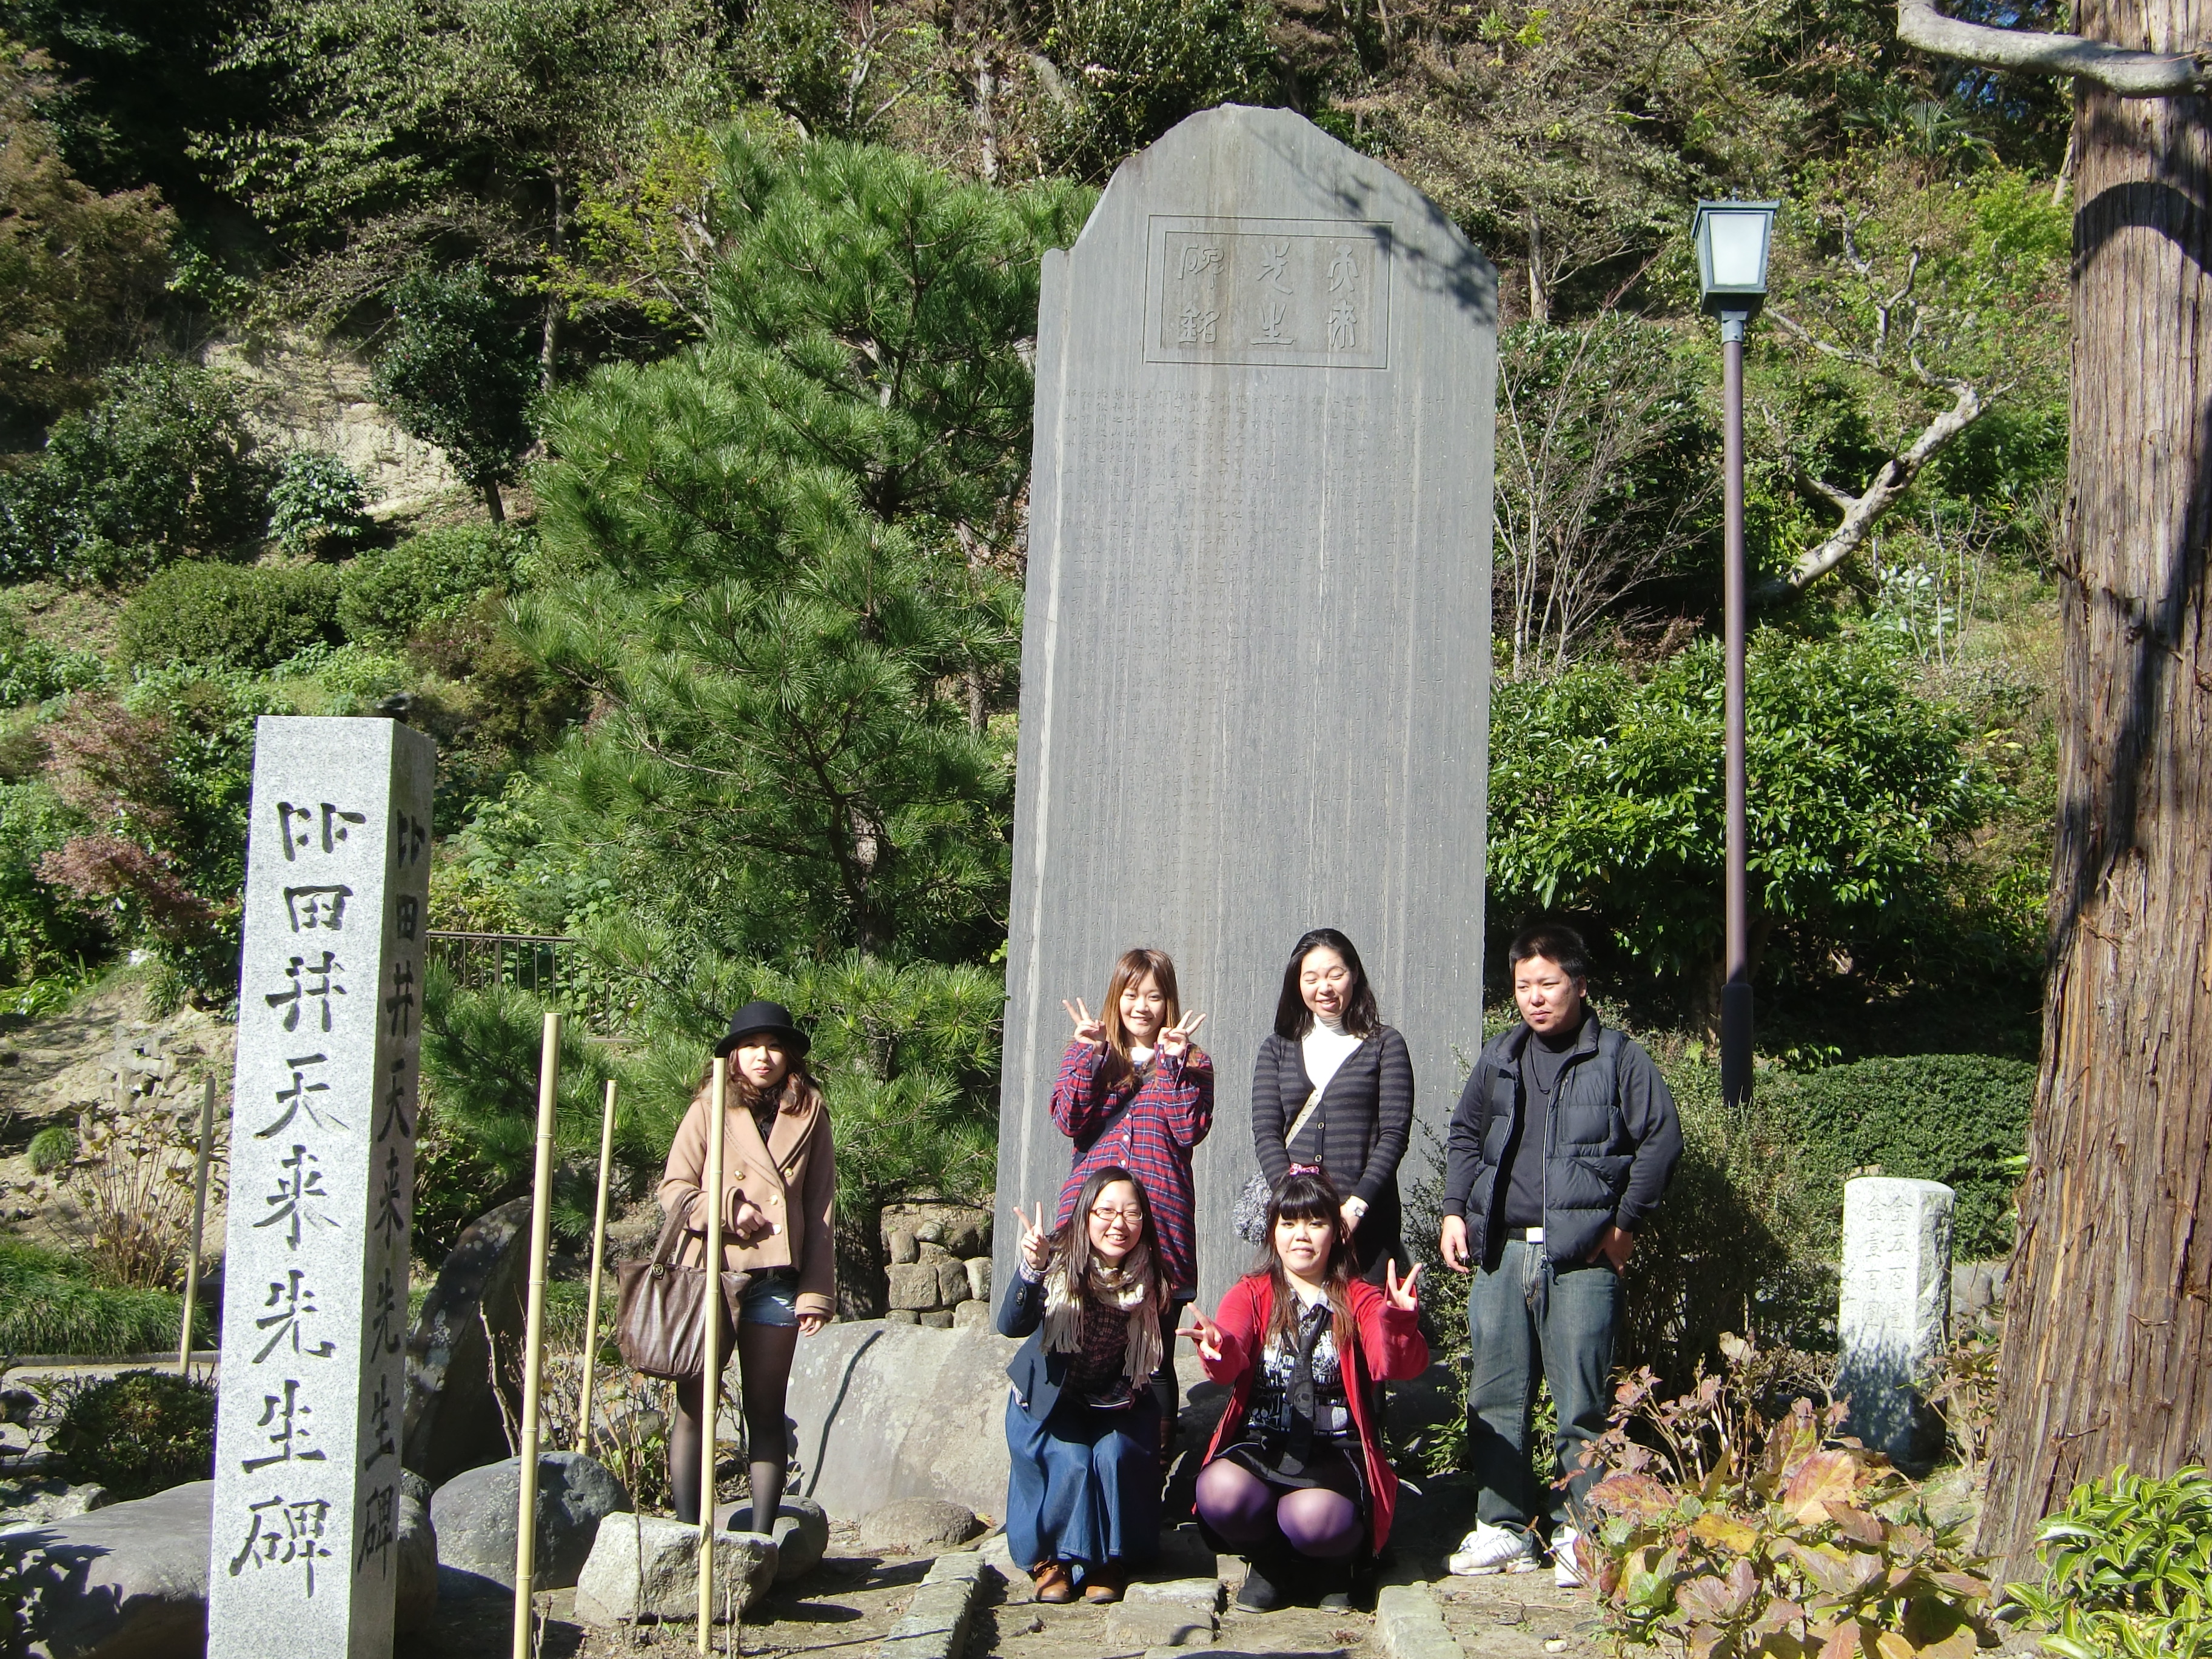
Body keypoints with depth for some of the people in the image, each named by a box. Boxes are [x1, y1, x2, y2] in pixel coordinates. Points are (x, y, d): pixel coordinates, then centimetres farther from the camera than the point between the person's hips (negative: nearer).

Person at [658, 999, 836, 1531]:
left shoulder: (809, 1113, 8)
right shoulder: (710, 1108, 4)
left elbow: (820, 1208, 7)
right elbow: (674, 1188, 3)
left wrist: (817, 1291, 1)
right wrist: (729, 1211, -14)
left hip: (775, 1280, 1)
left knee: (766, 1413, 5)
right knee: (693, 1407, 0)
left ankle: (760, 1538, 10)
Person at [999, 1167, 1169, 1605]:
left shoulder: (1147, 1281, -11)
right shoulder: (1060, 1260, -20)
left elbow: (1145, 1362, 2)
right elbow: (1012, 1326, -36)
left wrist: (1125, 1396, -18)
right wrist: (1031, 1269, -54)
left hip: (1116, 1403, 2)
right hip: (1050, 1400, -2)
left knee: (1115, 1454, -25)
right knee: (1070, 1461, -27)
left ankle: (1110, 1561, -6)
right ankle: (1051, 1559, -4)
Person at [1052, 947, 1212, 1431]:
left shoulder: (1192, 1063, 12)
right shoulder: (1086, 1055, 16)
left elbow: (1189, 1131, -4)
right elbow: (1070, 1122, -1)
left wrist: (1172, 1063, -9)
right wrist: (1090, 1056, -8)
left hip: (1162, 1217, -1)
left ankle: (1155, 1448, 12)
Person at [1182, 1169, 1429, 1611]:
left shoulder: (1360, 1300, 8)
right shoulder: (1252, 1294, 9)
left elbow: (1393, 1366, -13)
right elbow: (1230, 1366, -12)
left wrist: (1399, 1322, -35)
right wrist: (1218, 1349, -38)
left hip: (1335, 1454, -1)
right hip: (1259, 1447, 1)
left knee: (1313, 1516, -34)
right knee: (1220, 1490, -33)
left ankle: (1333, 1561, 8)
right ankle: (1270, 1560, 4)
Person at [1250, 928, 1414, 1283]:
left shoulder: (1384, 1045, 6)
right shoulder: (1277, 1048, 14)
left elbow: (1394, 1134, -2)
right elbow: (1265, 1133, 5)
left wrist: (1356, 1206, -13)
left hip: (1366, 1220, -2)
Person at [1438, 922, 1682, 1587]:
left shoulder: (1619, 1059, 1)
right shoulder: (1500, 1057, 15)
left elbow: (1663, 1140, 0)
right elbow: (1465, 1135, 23)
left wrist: (1625, 1222, -3)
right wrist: (1456, 1211, 10)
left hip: (1581, 1258, -5)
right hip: (1501, 1252, 5)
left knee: (1581, 1403, -3)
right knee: (1495, 1399, 6)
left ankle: (1579, 1535, 5)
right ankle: (1504, 1527, 15)